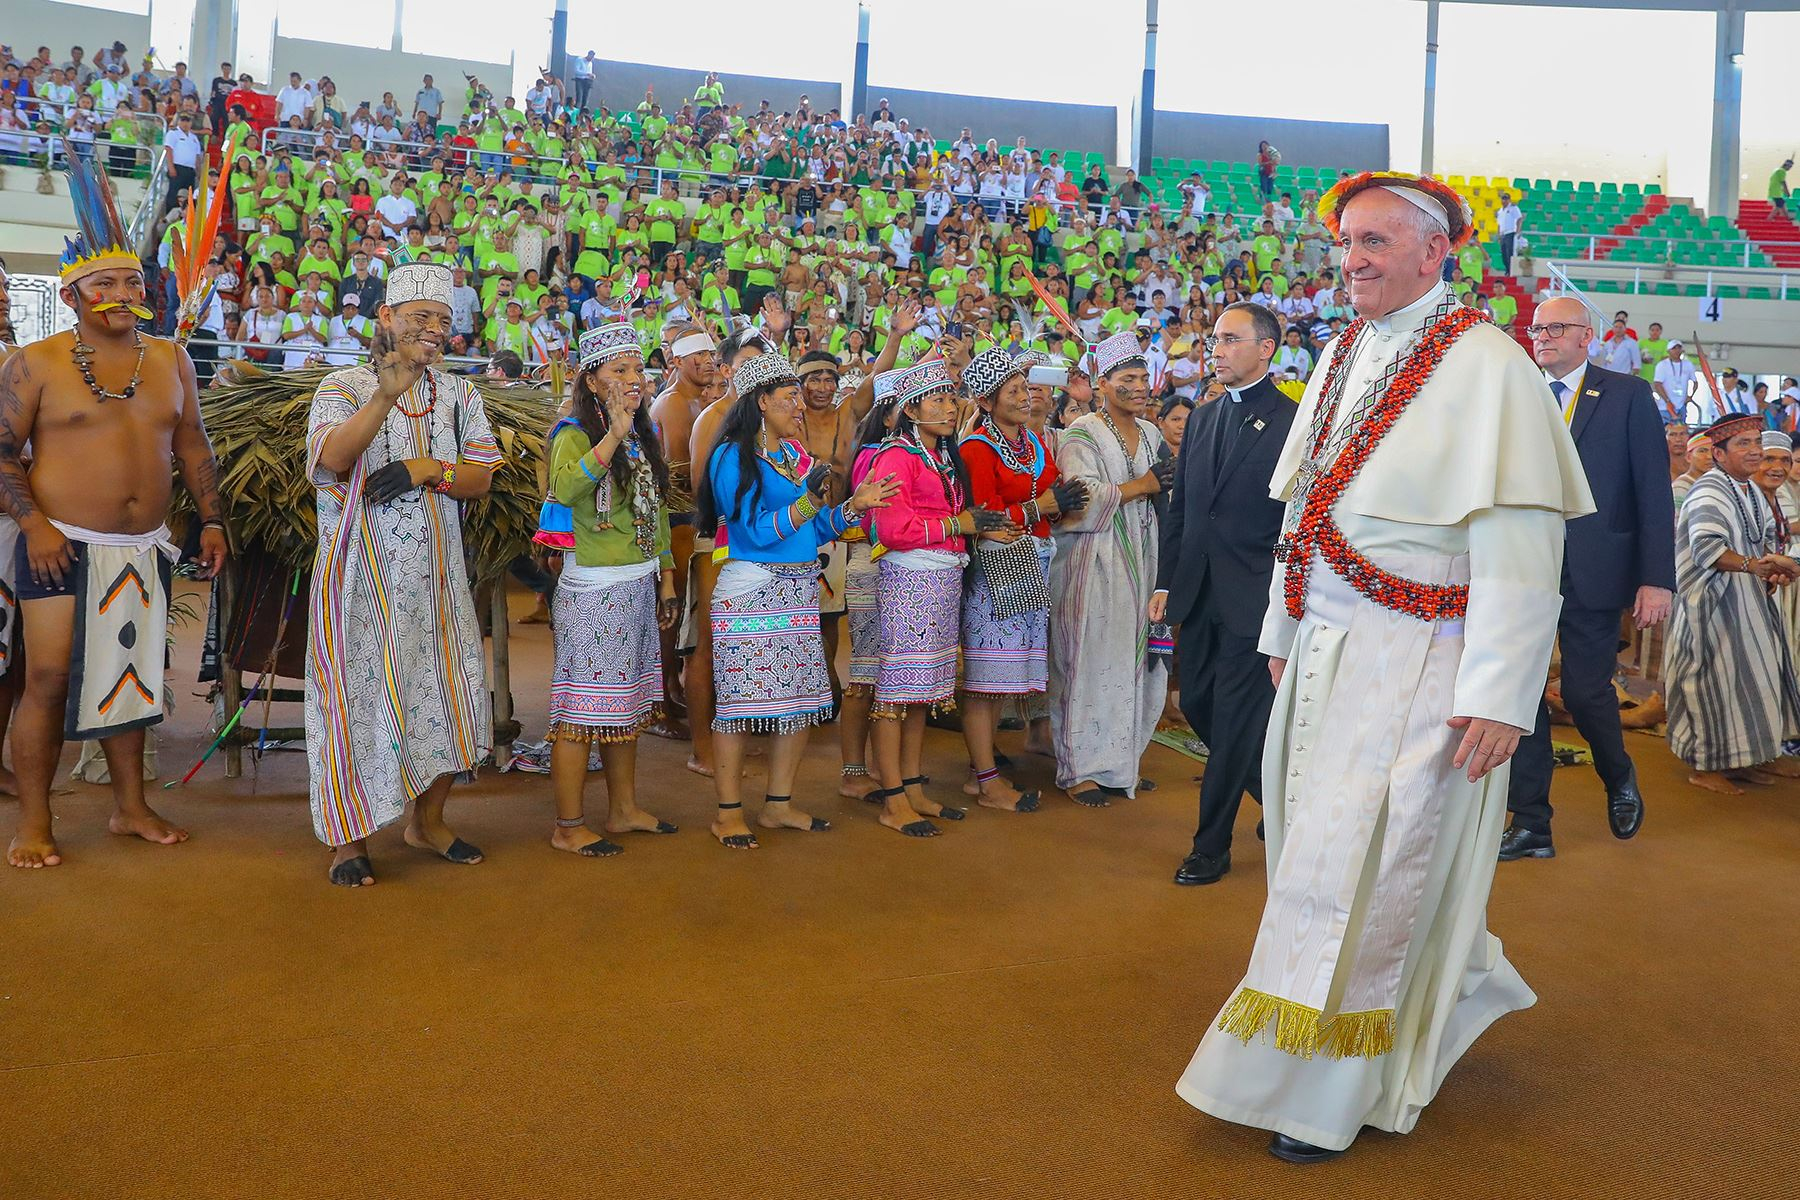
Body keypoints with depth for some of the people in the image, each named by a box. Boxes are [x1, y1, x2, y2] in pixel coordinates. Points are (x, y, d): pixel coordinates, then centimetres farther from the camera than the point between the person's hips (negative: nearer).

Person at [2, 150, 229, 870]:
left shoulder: (171, 361, 9)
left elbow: (192, 446, 15)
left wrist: (211, 521, 9)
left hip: (144, 551, 4)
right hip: (63, 547, -4)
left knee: (129, 673, 12)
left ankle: (130, 807, 23)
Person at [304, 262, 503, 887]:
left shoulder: (460, 394, 12)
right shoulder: (345, 386, -2)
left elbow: (480, 477, 4)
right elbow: (330, 458, -21)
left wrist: (427, 469, -15)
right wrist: (385, 396, -32)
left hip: (436, 575, 5)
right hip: (362, 572, -5)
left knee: (449, 688, 8)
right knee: (360, 694, -2)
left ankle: (426, 819, 26)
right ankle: (350, 835, 12)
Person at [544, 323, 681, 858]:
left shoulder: (643, 437, 13)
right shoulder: (575, 433, -12)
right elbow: (564, 489, -34)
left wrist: (666, 579, 16)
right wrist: (612, 436, -36)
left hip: (640, 587, 8)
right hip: (593, 589, -8)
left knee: (627, 701, 15)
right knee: (582, 708, -3)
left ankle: (624, 809, 26)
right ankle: (568, 826, 6)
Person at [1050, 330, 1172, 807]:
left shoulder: (1150, 434, 14)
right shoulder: (1082, 436, -6)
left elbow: (1164, 494, 23)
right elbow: (1082, 498, -18)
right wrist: (1142, 485, -14)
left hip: (1138, 565, 6)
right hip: (1092, 565, -6)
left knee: (1132, 663, 5)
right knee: (1089, 664, -5)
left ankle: (1118, 761, 15)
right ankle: (1078, 770, 2)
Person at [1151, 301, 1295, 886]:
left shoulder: (1293, 421, -7)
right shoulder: (1203, 419, 13)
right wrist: (1165, 582, 11)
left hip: (1254, 597, -7)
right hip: (1198, 595, 7)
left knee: (1234, 720, 0)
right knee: (1199, 706, 12)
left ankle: (1212, 845, 14)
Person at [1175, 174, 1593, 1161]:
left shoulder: (1483, 363, -12)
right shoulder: (1342, 357, 11)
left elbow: (1517, 541, -17)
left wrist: (1498, 695, -20)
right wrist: (1283, 632, 16)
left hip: (1413, 661, -7)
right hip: (1324, 651, 7)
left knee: (1354, 867, -1)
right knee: (1353, 859, 14)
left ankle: (1332, 1093, 15)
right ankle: (1456, 982, 39)